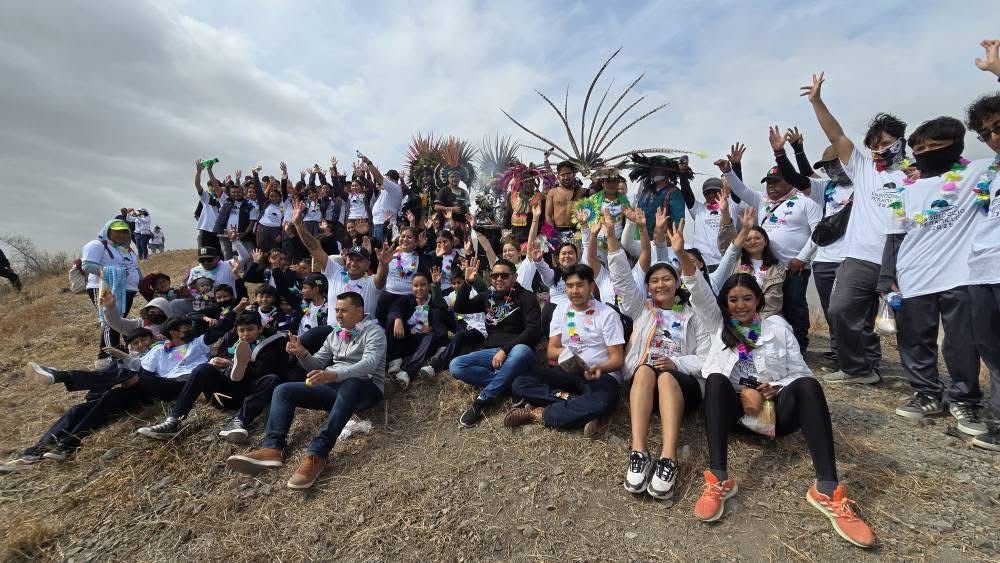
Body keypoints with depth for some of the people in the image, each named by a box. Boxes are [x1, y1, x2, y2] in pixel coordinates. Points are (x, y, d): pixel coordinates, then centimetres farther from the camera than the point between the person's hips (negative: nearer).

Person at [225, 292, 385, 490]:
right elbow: (317, 365, 19)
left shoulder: (373, 331, -4)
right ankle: (272, 449, -25)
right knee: (283, 390, -7)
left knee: (350, 384, -42)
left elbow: (370, 363, -22)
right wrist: (302, 354, -3)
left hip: (365, 388, -7)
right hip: (336, 386, 7)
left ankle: (317, 455, -47)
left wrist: (335, 374, -37)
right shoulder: (334, 335, 19)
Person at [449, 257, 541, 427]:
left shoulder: (526, 297, 0)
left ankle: (482, 400, -28)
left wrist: (505, 350, -21)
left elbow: (534, 329, -13)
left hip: (516, 351, -4)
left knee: (521, 351, -41)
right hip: (491, 352, 4)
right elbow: (460, 308, 12)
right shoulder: (488, 296, 16)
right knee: (455, 366, -19)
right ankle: (506, 383, -21)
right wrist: (467, 282, -2)